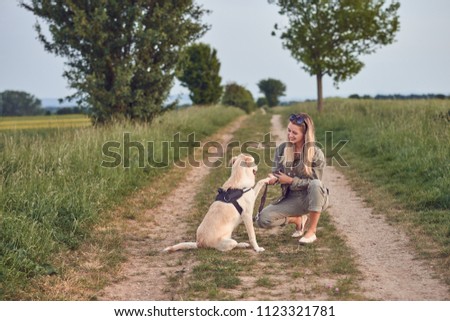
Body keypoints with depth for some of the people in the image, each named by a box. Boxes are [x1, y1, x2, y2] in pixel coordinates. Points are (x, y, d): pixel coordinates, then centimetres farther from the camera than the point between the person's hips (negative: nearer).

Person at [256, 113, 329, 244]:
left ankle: (312, 231, -21)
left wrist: (291, 180, -21)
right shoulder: (282, 149, -1)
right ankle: (298, 220, 13)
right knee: (262, 219, -16)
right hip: (292, 199, 4)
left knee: (315, 185, -39)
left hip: (313, 199, -4)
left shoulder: (316, 154, -14)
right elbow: (276, 172, 3)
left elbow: (315, 183, -13)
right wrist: (273, 178, -21)